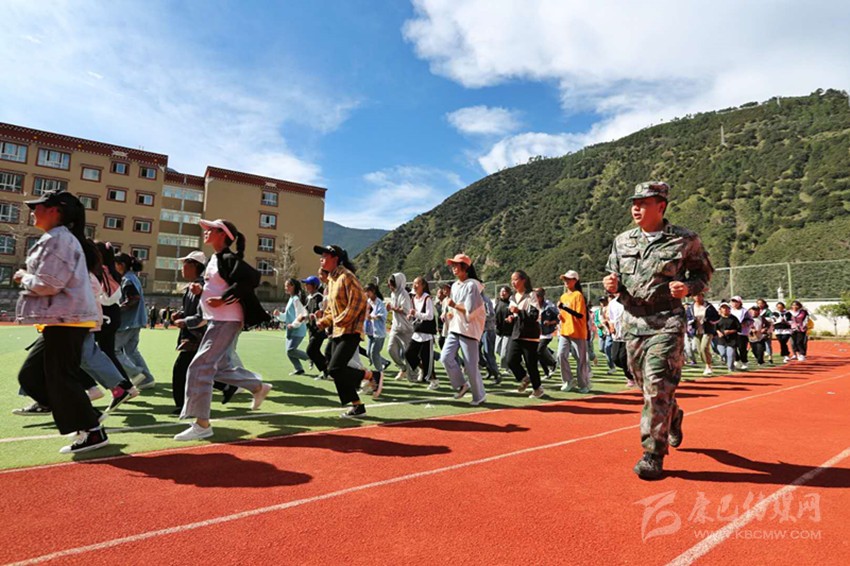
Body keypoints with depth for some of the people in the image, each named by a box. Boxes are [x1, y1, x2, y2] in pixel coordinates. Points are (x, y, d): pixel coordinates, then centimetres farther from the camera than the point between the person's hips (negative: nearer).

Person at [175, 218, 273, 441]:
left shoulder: (228, 259, -14)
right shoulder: (213, 259, 16)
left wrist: (223, 299, -26)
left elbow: (252, 278, -28)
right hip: (217, 321, 10)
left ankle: (202, 425, 0)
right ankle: (259, 387, 32)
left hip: (226, 321, -10)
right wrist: (200, 289, 6)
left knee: (200, 367, -9)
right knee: (220, 367, 17)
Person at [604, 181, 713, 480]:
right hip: (633, 323, 5)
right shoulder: (622, 241, 8)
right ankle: (674, 418, 46)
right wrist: (611, 283, -7)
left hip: (666, 324, -5)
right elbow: (614, 276, 16)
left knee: (657, 387, -11)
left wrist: (688, 287, -14)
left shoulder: (685, 240, -3)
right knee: (646, 386, 16)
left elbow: (704, 273, 7)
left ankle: (653, 455, 3)